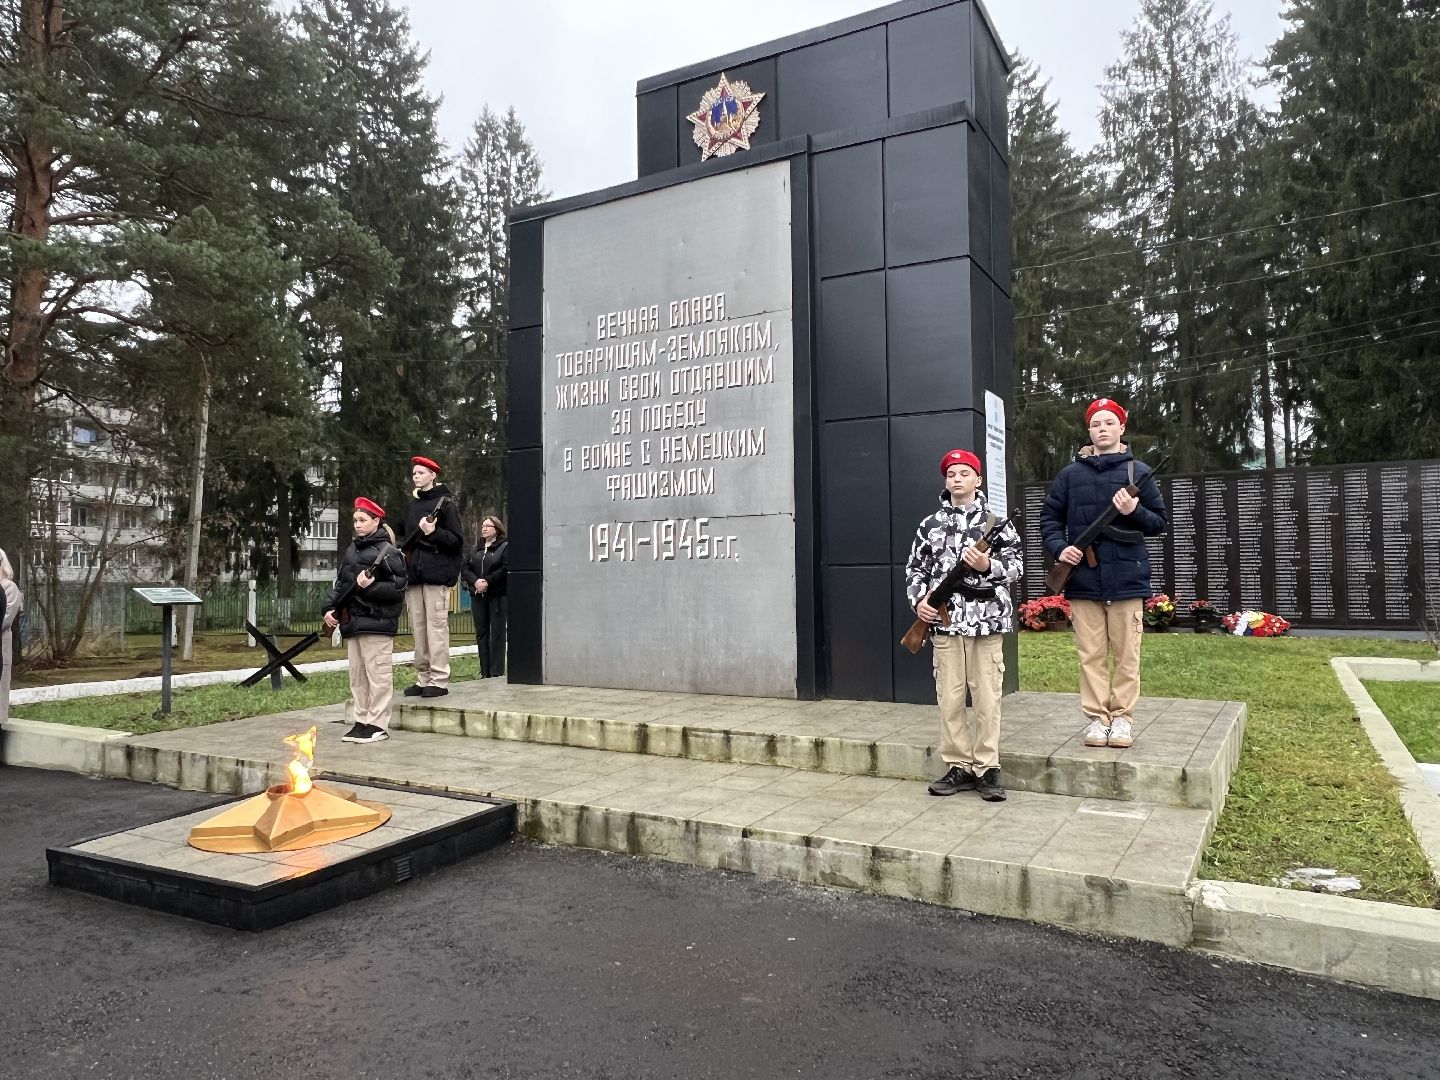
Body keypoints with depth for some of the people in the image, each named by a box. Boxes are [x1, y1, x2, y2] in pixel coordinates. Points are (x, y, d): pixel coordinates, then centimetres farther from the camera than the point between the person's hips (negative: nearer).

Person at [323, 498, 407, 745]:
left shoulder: (387, 551, -7)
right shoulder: (352, 549, 16)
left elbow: (398, 588, -12)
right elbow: (340, 583, 20)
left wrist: (371, 587, -23)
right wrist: (330, 608, 8)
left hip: (376, 622, -8)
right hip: (352, 621, 8)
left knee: (378, 674, -4)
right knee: (357, 676, 13)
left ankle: (378, 725, 1)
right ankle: (361, 721, 21)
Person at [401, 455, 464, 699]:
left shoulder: (446, 503, -2)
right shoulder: (412, 505, 19)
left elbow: (456, 540, -6)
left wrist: (433, 532, -19)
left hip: (437, 573, -7)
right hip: (414, 573, 7)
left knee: (436, 626, -8)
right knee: (418, 628, 8)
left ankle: (439, 680, -4)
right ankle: (423, 678, 14)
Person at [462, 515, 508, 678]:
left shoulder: (505, 546, -1)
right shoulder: (476, 549, 17)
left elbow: (506, 569, -14)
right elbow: (465, 568, 9)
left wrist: (487, 581, -17)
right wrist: (475, 581, -10)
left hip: (497, 596, -6)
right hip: (478, 596, 6)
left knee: (497, 634, -5)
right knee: (481, 634, 7)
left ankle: (497, 673, -2)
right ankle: (485, 673, 13)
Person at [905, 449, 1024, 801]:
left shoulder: (995, 520, 6)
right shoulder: (930, 524, 11)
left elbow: (1016, 564, 2)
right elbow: (915, 568, 13)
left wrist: (988, 565, -16)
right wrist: (918, 600, -3)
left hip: (986, 620, -2)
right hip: (944, 621, 2)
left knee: (987, 698, 1)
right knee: (949, 698, 4)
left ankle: (986, 768, 10)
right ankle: (958, 767, 14)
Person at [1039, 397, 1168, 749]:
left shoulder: (1139, 472, 5)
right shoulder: (1070, 473, 8)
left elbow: (1161, 521, 7)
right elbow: (1049, 517, 12)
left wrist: (1134, 513, -13)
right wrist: (1059, 548, -5)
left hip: (1126, 576, -1)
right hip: (1083, 578, 1)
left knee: (1126, 654, 3)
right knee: (1091, 654, 4)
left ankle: (1123, 717, 12)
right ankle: (1096, 717, 11)